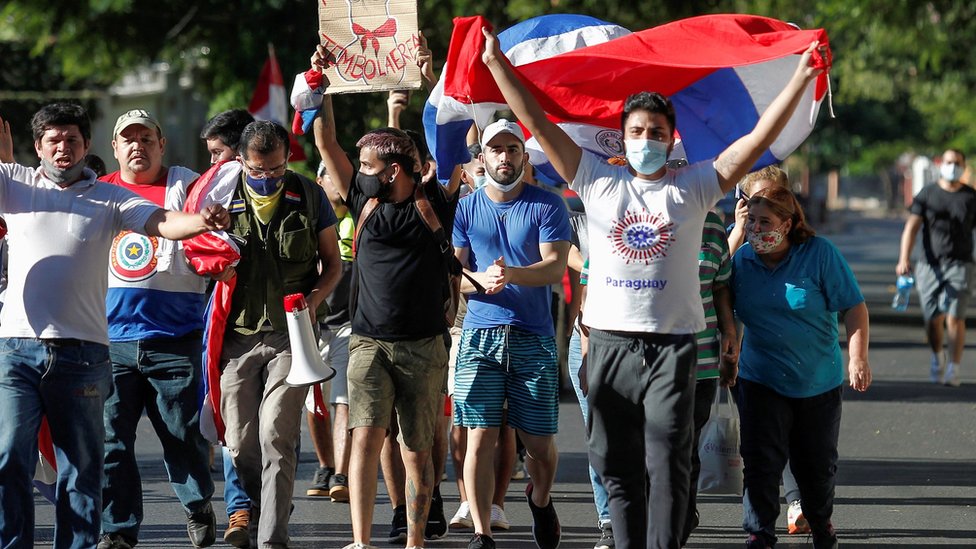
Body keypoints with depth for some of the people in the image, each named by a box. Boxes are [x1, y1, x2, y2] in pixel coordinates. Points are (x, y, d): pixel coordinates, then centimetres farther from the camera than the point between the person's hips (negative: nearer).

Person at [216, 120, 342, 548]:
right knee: (240, 443, 4)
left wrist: (315, 298, -7)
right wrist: (218, 265, -6)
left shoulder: (309, 196, 4)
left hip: (291, 333, -2)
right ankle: (263, 511, 28)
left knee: (276, 437, -13)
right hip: (238, 334, 2)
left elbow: (333, 263, 11)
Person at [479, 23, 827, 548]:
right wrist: (496, 62, 2)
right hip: (610, 342, 2)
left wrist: (801, 78, -7)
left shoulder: (693, 187, 5)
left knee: (667, 465, -7)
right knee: (616, 465, 6)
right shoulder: (598, 181, 7)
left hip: (671, 344, -2)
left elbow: (759, 137, 0)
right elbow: (536, 122, 6)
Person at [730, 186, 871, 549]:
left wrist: (857, 358, -18)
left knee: (817, 465, 11)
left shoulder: (819, 254, -11)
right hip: (761, 380, 1)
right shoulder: (742, 259, -2)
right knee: (761, 463, -10)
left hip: (819, 382, -1)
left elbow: (854, 308, -10)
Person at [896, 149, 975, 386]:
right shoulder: (927, 195, 6)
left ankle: (954, 369, -2)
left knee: (954, 318, -11)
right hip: (930, 265, 1)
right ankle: (938, 357, 28)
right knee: (933, 319, 0)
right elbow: (912, 227, -1)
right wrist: (904, 259, -14)